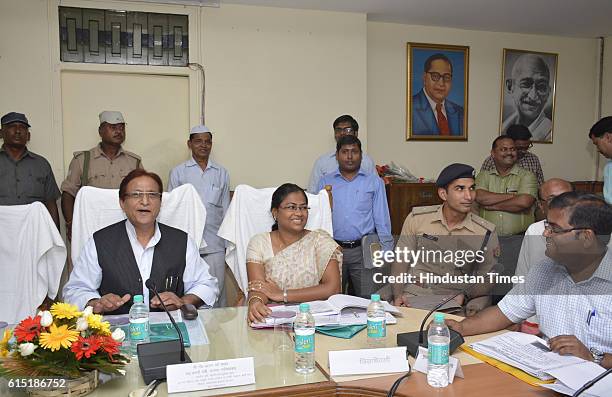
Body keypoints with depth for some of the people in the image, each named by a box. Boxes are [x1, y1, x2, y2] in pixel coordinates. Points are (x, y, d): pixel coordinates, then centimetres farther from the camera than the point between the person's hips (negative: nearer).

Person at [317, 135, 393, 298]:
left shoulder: (374, 182, 8)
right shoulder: (325, 182, 10)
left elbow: (382, 219, 6)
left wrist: (386, 252, -1)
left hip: (364, 250, -1)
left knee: (368, 300, -3)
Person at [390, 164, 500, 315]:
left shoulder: (486, 233, -2)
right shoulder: (417, 218, 0)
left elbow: (487, 281, 5)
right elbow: (401, 260, 7)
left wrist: (464, 296, -15)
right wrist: (398, 295, -8)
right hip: (414, 296, 0)